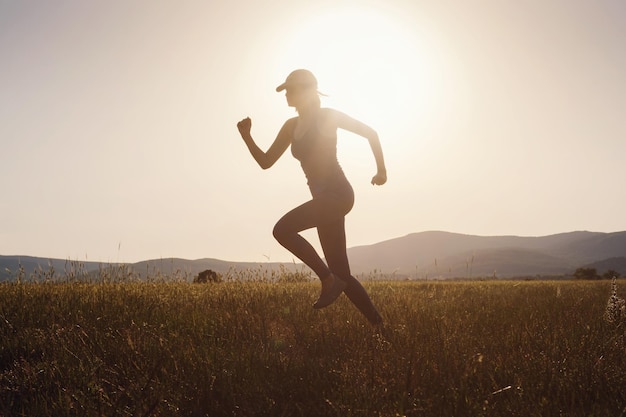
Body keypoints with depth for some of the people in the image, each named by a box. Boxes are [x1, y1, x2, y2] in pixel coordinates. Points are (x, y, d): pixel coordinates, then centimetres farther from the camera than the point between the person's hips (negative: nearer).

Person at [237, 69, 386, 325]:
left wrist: (381, 170, 4)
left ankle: (328, 280, -12)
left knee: (283, 229, -23)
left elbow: (370, 132, 4)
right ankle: (378, 324, 13)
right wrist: (246, 136, 4)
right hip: (325, 199, 8)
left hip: (338, 194, -8)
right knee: (341, 275, 5)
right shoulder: (291, 126, 17)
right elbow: (265, 161, 16)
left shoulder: (328, 116, -1)